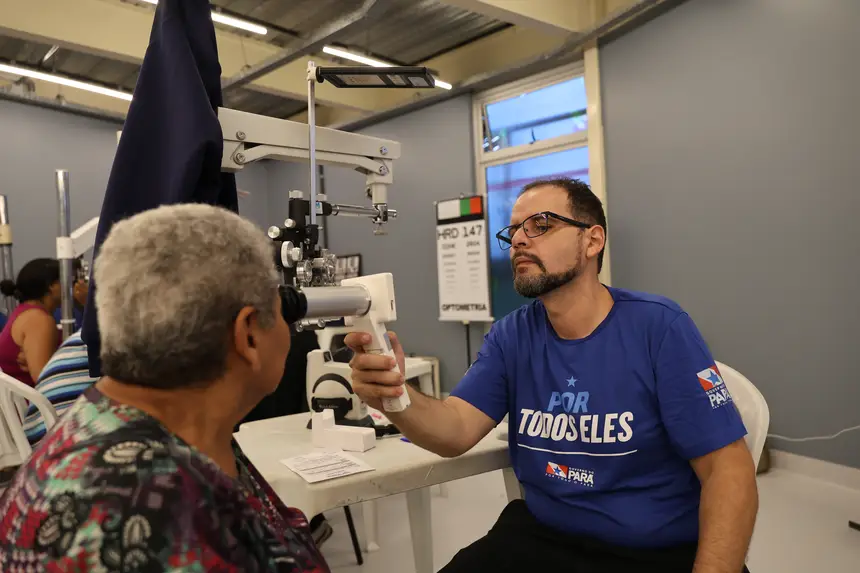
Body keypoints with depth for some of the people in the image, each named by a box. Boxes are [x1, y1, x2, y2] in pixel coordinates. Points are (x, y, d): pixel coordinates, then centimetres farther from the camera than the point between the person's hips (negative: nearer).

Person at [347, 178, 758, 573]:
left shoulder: (658, 326, -12)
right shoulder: (510, 338, 1)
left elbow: (727, 469, -13)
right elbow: (457, 431, -11)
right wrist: (394, 395, -32)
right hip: (541, 538, 3)